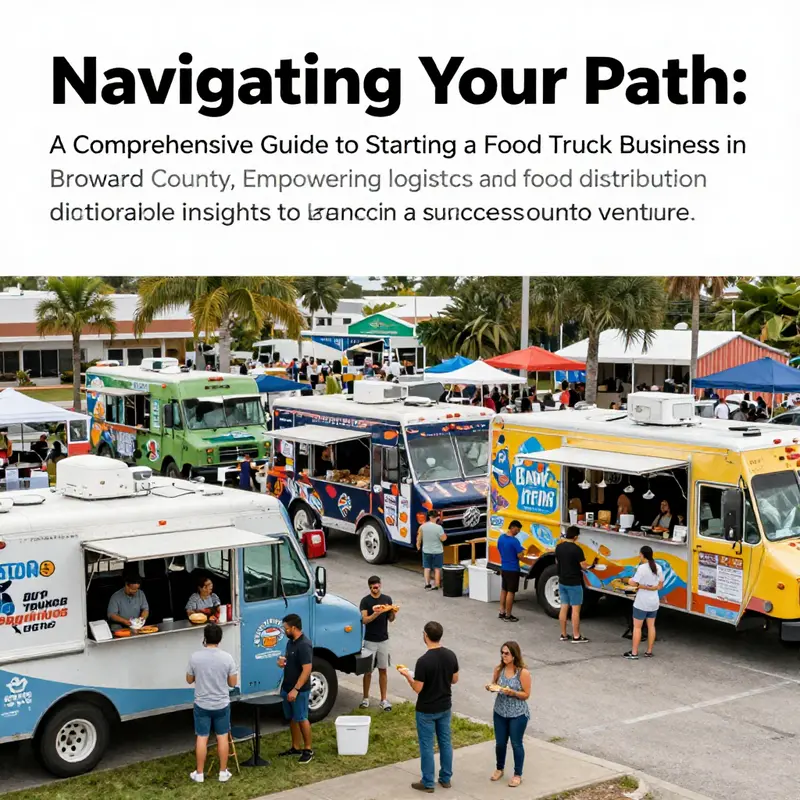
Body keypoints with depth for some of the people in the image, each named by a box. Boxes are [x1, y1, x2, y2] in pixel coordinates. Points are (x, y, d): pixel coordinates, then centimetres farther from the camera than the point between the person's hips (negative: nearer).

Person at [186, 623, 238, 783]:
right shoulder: (227, 657, -12)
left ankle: (199, 774, 18)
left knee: (202, 738, 9)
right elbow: (233, 683, -4)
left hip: (202, 705, 0)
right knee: (222, 737, 12)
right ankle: (223, 773, 18)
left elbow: (189, 680, 2)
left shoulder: (195, 657, -12)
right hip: (222, 704, 0)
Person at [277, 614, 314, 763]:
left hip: (299, 690, -9)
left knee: (301, 719, 0)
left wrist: (296, 689, -25)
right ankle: (296, 747, 25)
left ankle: (308, 750, 11)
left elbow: (307, 670, -24)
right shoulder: (290, 642, 7)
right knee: (292, 718, 15)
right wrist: (282, 662, -2)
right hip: (287, 687, 9)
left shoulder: (304, 645, -22)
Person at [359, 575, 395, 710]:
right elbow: (365, 620, -15)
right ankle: (366, 698, 14)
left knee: (383, 670, 6)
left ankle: (384, 699, 12)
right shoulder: (365, 601, -6)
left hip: (383, 640, 2)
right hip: (370, 641, -2)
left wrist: (392, 611, -18)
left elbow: (391, 619, 3)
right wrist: (377, 613, -31)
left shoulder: (387, 599, 2)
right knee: (368, 671, 4)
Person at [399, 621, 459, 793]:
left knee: (426, 746, 7)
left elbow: (417, 688, -19)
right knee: (445, 742, 17)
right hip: (445, 707, 6)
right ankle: (446, 779, 28)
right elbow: (454, 680, 6)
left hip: (427, 711, -6)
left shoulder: (423, 661, -25)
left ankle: (428, 783, 16)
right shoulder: (451, 655, -6)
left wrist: (407, 675, -3)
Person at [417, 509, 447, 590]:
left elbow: (419, 537, 0)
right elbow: (443, 538, -14)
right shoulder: (439, 527, -19)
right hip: (437, 551, -2)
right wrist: (445, 535, 8)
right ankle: (436, 584, 11)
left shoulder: (422, 526, -9)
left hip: (426, 551, 2)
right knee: (437, 568, 10)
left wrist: (418, 545, 16)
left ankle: (427, 583, 9)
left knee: (427, 567, 14)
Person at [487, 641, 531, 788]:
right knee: (500, 743, 16)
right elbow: (494, 685, 8)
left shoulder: (523, 672, -18)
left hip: (518, 714, -4)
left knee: (516, 744, 7)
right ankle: (499, 768, 39)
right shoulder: (499, 669, -5)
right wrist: (490, 688, -14)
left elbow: (526, 695, -13)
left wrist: (512, 692, -28)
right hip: (500, 712, 4)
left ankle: (517, 775, 23)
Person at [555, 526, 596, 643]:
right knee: (575, 609, -1)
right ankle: (576, 637, 2)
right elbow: (584, 566, -17)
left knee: (564, 607, 12)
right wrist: (590, 566, 3)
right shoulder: (576, 549, -19)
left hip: (562, 582, 7)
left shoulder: (559, 547, 2)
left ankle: (564, 635, 17)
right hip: (574, 583, -7)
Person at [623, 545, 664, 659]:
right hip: (654, 601, 6)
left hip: (642, 602, -6)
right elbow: (660, 586, 7)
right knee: (651, 626, 14)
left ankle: (634, 653, 3)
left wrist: (629, 581, -2)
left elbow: (634, 583, -21)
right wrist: (651, 587, 8)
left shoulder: (642, 568, -20)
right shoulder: (658, 567, 2)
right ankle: (649, 652, 19)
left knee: (637, 627, 2)